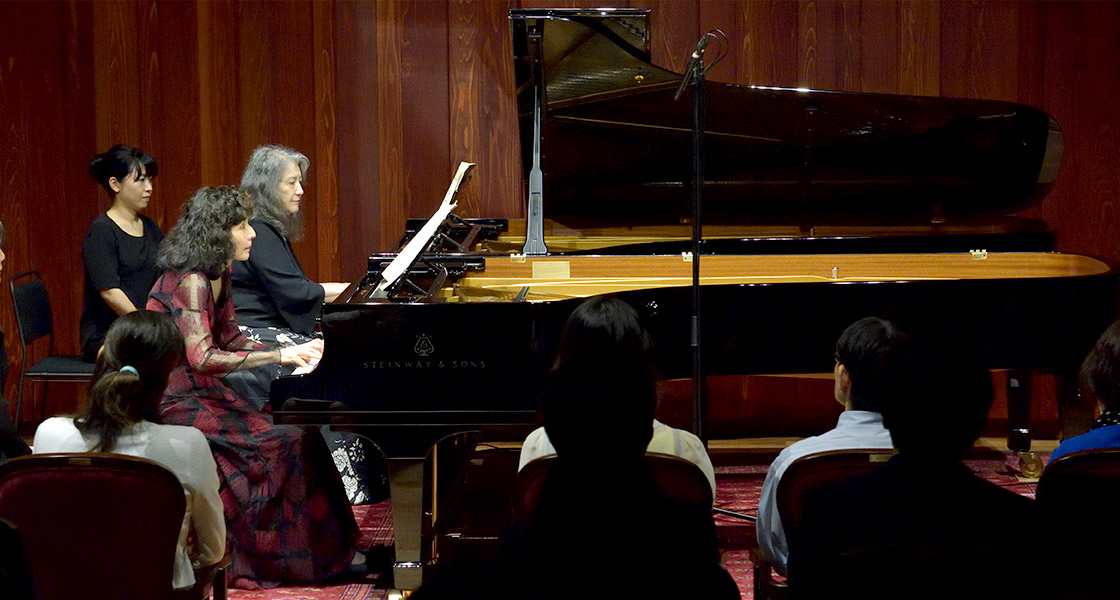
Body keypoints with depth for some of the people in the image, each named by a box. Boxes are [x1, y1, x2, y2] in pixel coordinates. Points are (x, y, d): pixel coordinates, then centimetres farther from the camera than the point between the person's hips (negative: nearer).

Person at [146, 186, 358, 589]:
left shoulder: (217, 277, 11)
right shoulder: (189, 281, -20)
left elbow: (230, 340, 15)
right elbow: (202, 358, -29)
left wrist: (296, 352, 1)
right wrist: (278, 356, -31)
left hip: (204, 392, 9)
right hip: (177, 403, -9)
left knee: (298, 430, -5)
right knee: (282, 441, -20)